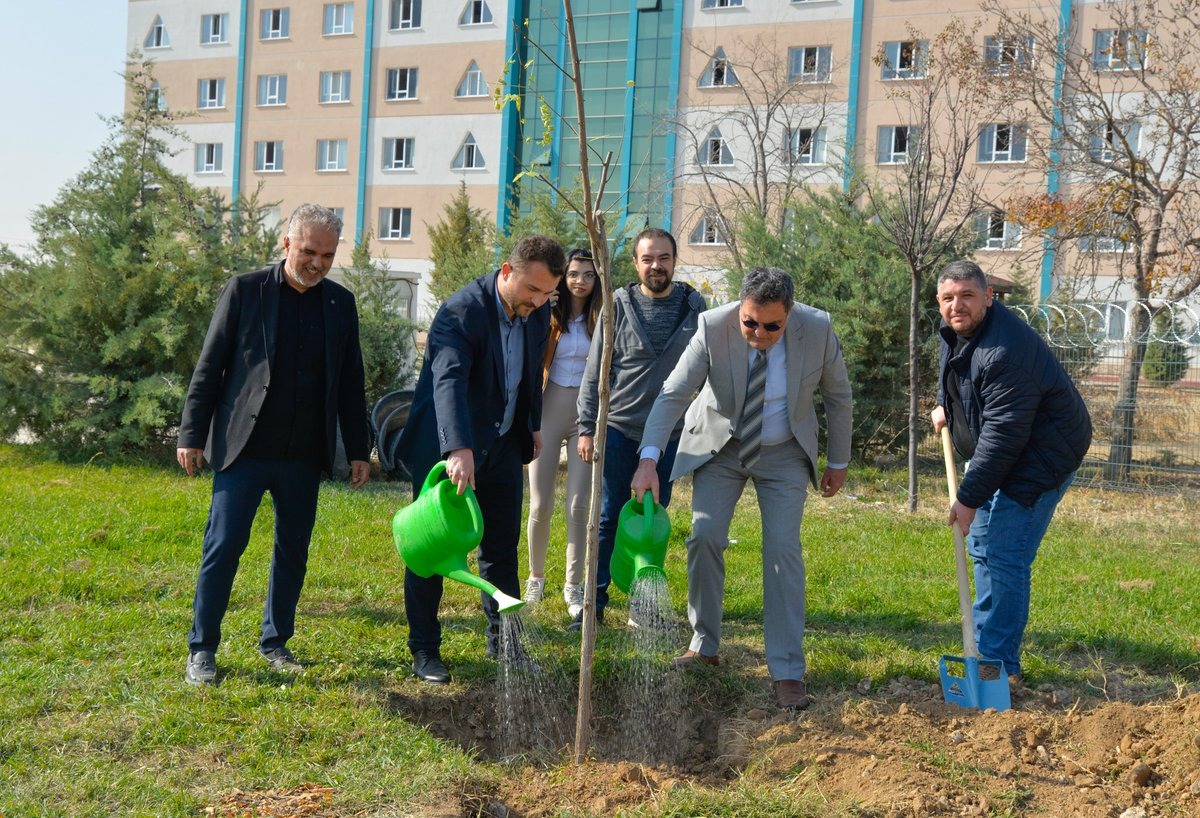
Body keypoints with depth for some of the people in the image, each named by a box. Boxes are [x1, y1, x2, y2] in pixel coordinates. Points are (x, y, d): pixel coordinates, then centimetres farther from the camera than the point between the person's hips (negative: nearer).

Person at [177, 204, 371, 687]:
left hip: (304, 455, 3)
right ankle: (202, 650, 10)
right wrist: (192, 435, -4)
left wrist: (359, 450, 10)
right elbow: (209, 367, -1)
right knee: (223, 546, -2)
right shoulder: (245, 290, -2)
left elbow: (350, 383, 12)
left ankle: (276, 643, 25)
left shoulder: (340, 303, 7)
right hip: (244, 447, -3)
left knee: (293, 552, 10)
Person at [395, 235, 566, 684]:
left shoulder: (537, 314, -2)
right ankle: (424, 650, 16)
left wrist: (533, 425, 19)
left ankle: (503, 642, 25)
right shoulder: (461, 311, -25)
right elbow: (449, 380, -40)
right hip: (446, 449, -6)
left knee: (501, 549, 12)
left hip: (502, 446, 6)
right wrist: (459, 450, -52)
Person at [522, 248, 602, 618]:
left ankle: (574, 585, 10)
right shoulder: (548, 316, 0)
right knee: (541, 506, 1)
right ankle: (536, 577, 22)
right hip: (549, 410, 0)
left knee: (579, 505, -2)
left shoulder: (602, 318, 3)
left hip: (587, 413, 0)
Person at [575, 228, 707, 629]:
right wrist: (586, 427, -6)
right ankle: (594, 599, 11)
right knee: (608, 516, 2)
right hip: (618, 429, -2)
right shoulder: (618, 305, -2)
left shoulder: (694, 305, 3)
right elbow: (595, 371, -1)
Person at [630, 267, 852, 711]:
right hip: (720, 445, 1)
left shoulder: (818, 329, -21)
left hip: (784, 452, 0)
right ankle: (704, 646, 12)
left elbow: (838, 397, -4)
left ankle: (788, 671, -2)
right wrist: (649, 459, -35)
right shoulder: (713, 327, -24)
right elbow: (673, 395, -23)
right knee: (705, 537, -9)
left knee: (783, 550, -9)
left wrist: (838, 462, 3)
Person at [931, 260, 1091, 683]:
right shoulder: (954, 330, 0)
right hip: (1000, 456, 10)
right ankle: (984, 648, 27)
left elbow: (1003, 434, -32)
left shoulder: (1006, 350, -31)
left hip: (1040, 457, -10)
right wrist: (944, 404, 10)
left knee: (1005, 558, -14)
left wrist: (969, 497, -29)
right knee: (982, 548, 16)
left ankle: (1000, 665, -6)